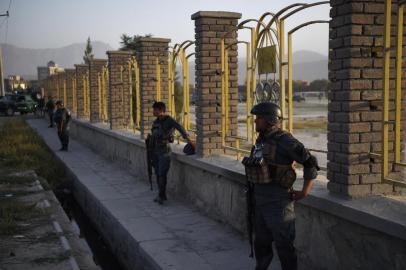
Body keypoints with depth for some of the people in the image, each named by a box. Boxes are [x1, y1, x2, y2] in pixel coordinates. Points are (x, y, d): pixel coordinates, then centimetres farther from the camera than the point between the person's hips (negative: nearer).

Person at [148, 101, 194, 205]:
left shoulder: (169, 120, -9)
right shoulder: (156, 122, 12)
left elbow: (180, 128, -23)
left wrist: (188, 139, -36)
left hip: (164, 151, -7)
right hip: (155, 151, 7)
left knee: (162, 174, -9)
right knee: (157, 174, 9)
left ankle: (161, 196, -2)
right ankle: (161, 195, 18)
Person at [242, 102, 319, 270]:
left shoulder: (284, 141, -16)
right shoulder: (261, 140, 10)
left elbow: (311, 162, -14)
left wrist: (305, 191, -13)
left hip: (278, 199, -8)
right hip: (259, 198, 8)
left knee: (283, 243, 1)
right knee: (261, 241, 18)